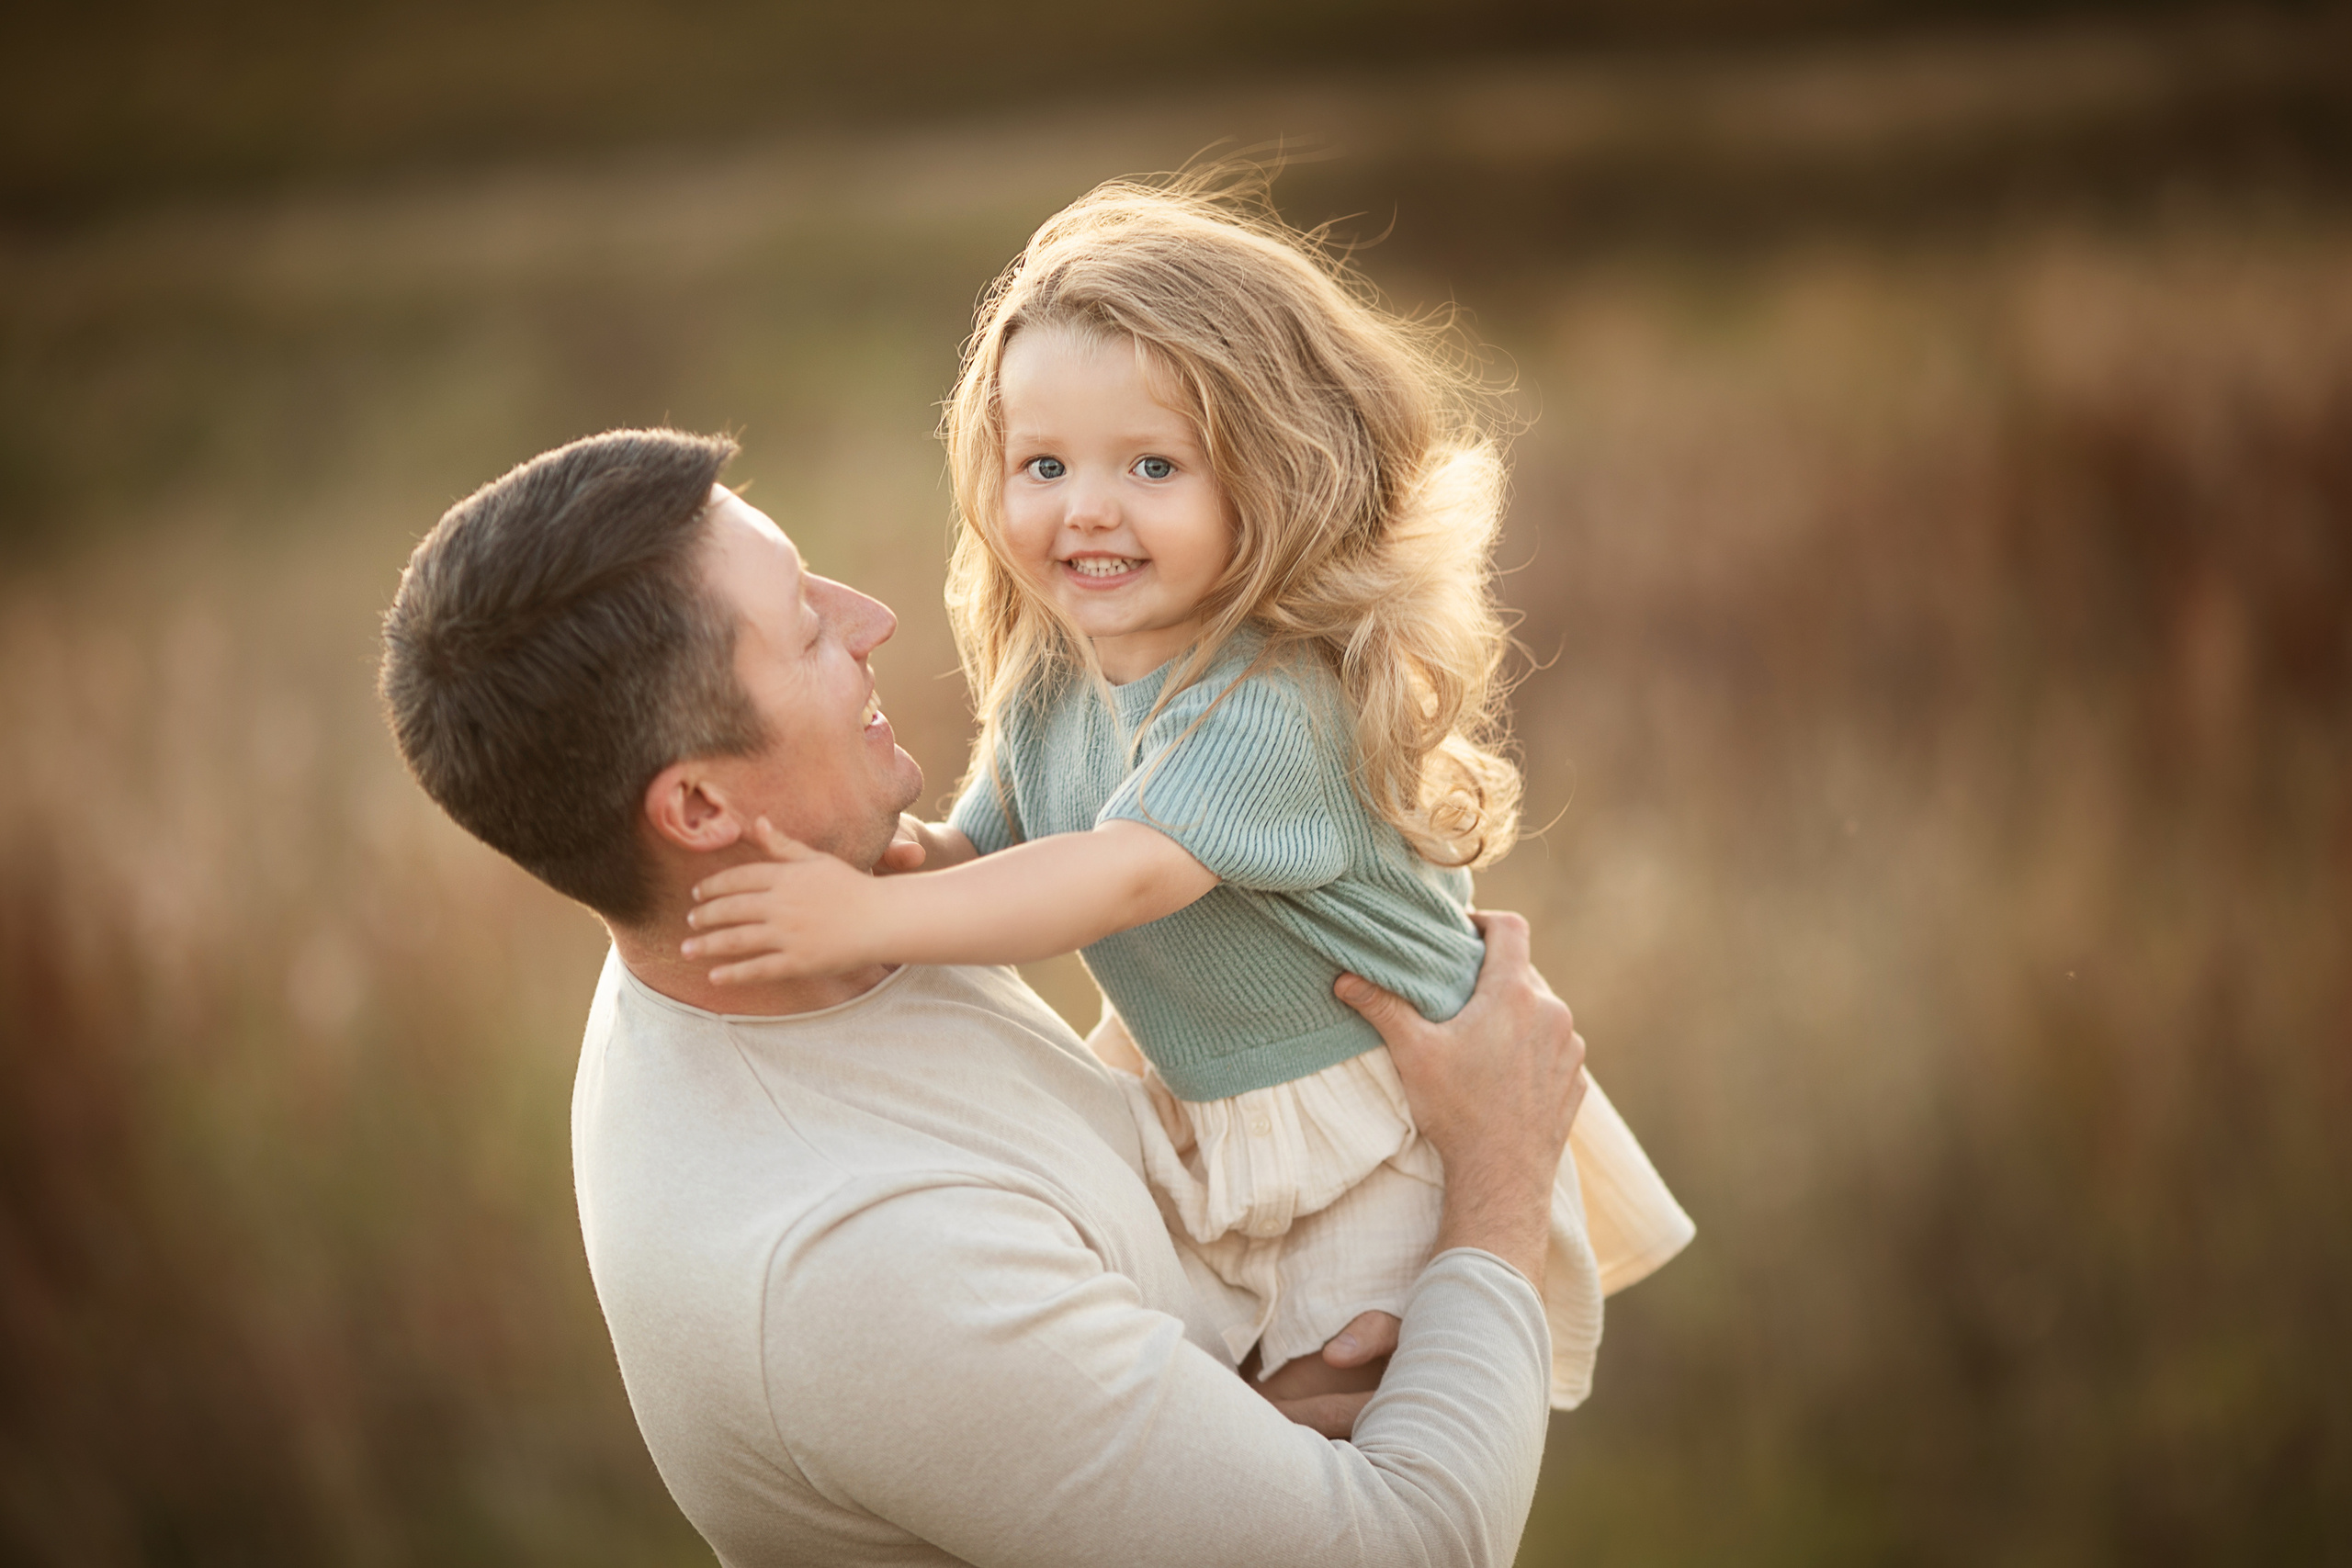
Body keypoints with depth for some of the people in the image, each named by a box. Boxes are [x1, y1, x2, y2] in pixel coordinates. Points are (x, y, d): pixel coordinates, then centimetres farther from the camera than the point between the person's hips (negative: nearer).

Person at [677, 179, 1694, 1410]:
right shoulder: (1044, 683, -1)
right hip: (1216, 1127, 8)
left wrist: (870, 917, -44)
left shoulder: (1271, 703, -28)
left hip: (1392, 1135, -7)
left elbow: (1128, 876, -38)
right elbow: (980, 850, 6)